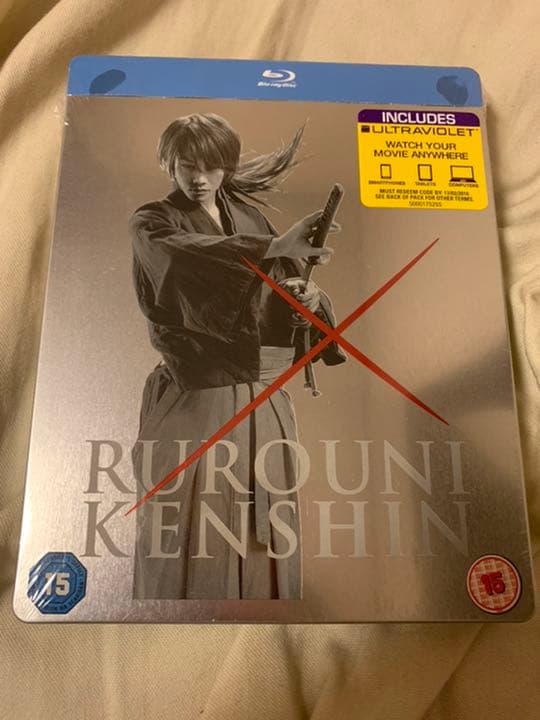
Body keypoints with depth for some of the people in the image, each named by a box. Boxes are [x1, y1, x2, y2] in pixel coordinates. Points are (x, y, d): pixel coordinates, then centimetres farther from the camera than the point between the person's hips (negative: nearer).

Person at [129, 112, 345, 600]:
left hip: (264, 393, 4)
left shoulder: (250, 216, 12)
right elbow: (187, 253, -25)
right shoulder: (152, 224, -1)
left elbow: (286, 283, 8)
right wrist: (273, 246, -35)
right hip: (194, 398, -4)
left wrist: (307, 295, -15)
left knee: (267, 535, 12)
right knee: (186, 533, 2)